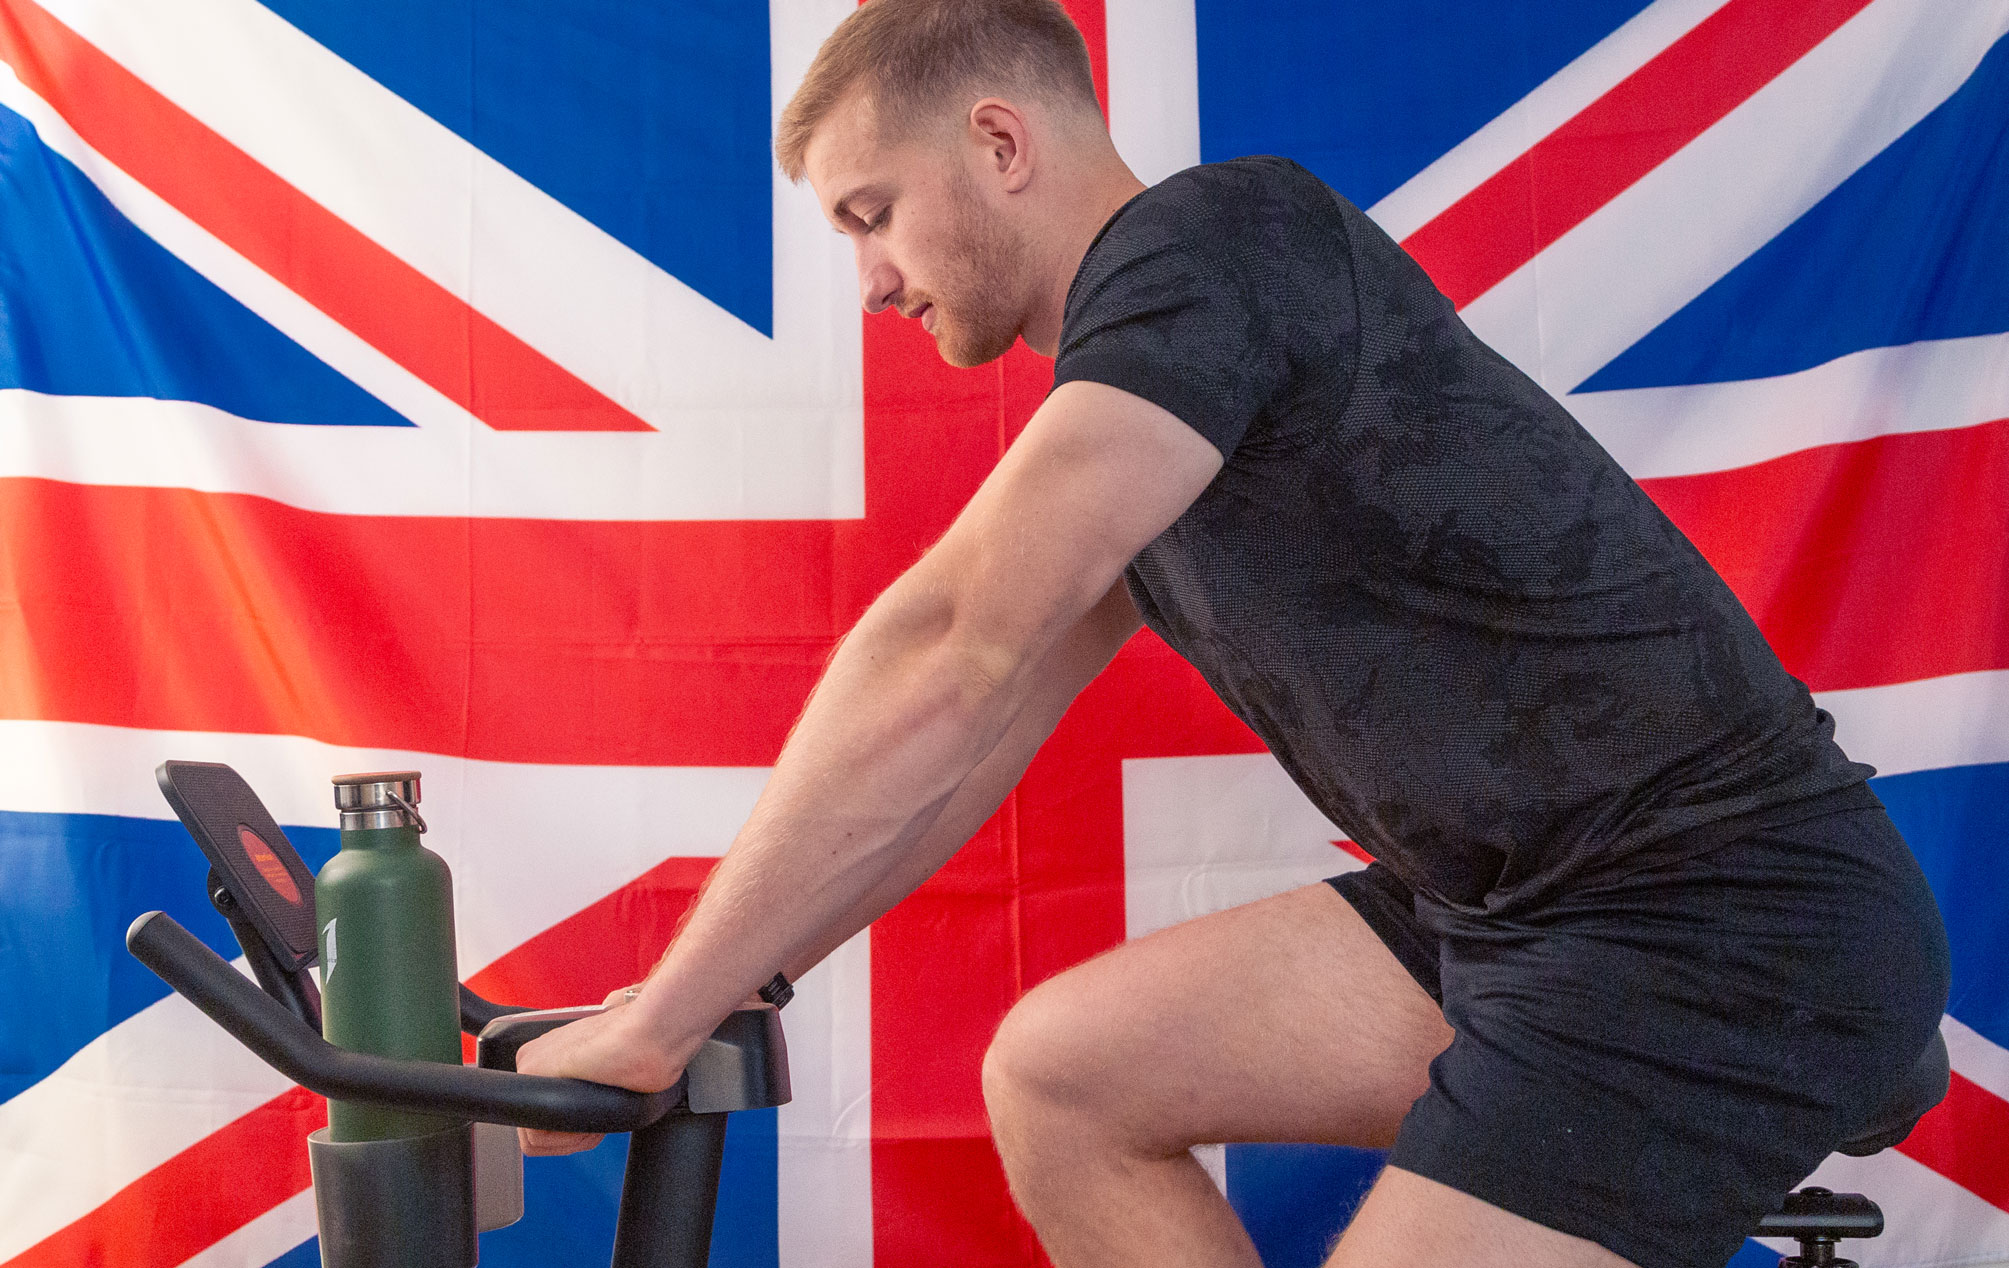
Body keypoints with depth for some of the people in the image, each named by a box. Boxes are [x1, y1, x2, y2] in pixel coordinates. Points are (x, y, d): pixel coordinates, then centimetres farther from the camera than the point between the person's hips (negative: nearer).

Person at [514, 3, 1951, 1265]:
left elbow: (947, 665, -22)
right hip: (1523, 900, 9)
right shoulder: (1117, 417, 15)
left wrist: (656, 1024, -16)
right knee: (1059, 1075, 6)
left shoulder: (1215, 235, -15)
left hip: (1729, 920, -9)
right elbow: (971, 739, 18)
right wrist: (703, 998, 15)